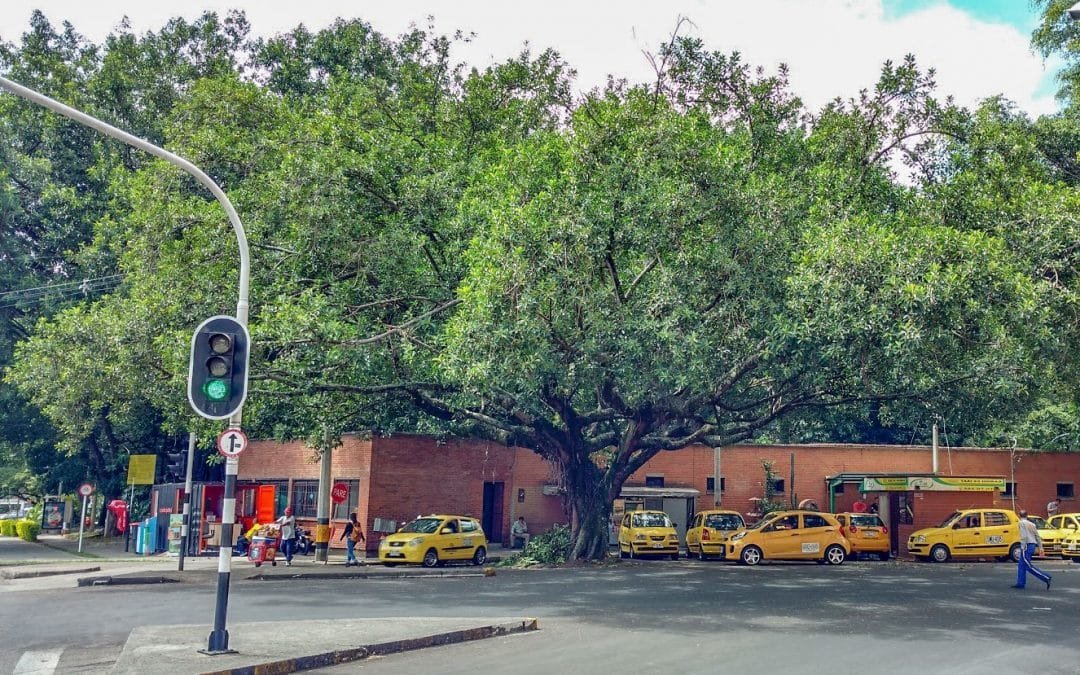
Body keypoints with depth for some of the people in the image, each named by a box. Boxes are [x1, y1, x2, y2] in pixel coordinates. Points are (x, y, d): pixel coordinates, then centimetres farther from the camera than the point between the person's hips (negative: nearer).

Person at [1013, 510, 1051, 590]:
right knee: (1021, 565, 13)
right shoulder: (1032, 524, 18)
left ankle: (1046, 578, -16)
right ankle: (1020, 583, 13)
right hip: (1032, 545, 9)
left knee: (1029, 566, -9)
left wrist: (1023, 547, -18)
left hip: (1027, 545, -9)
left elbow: (1024, 536, -16)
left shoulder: (1022, 523, -5)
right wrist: (1040, 547, 19)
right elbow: (1037, 536, 17)